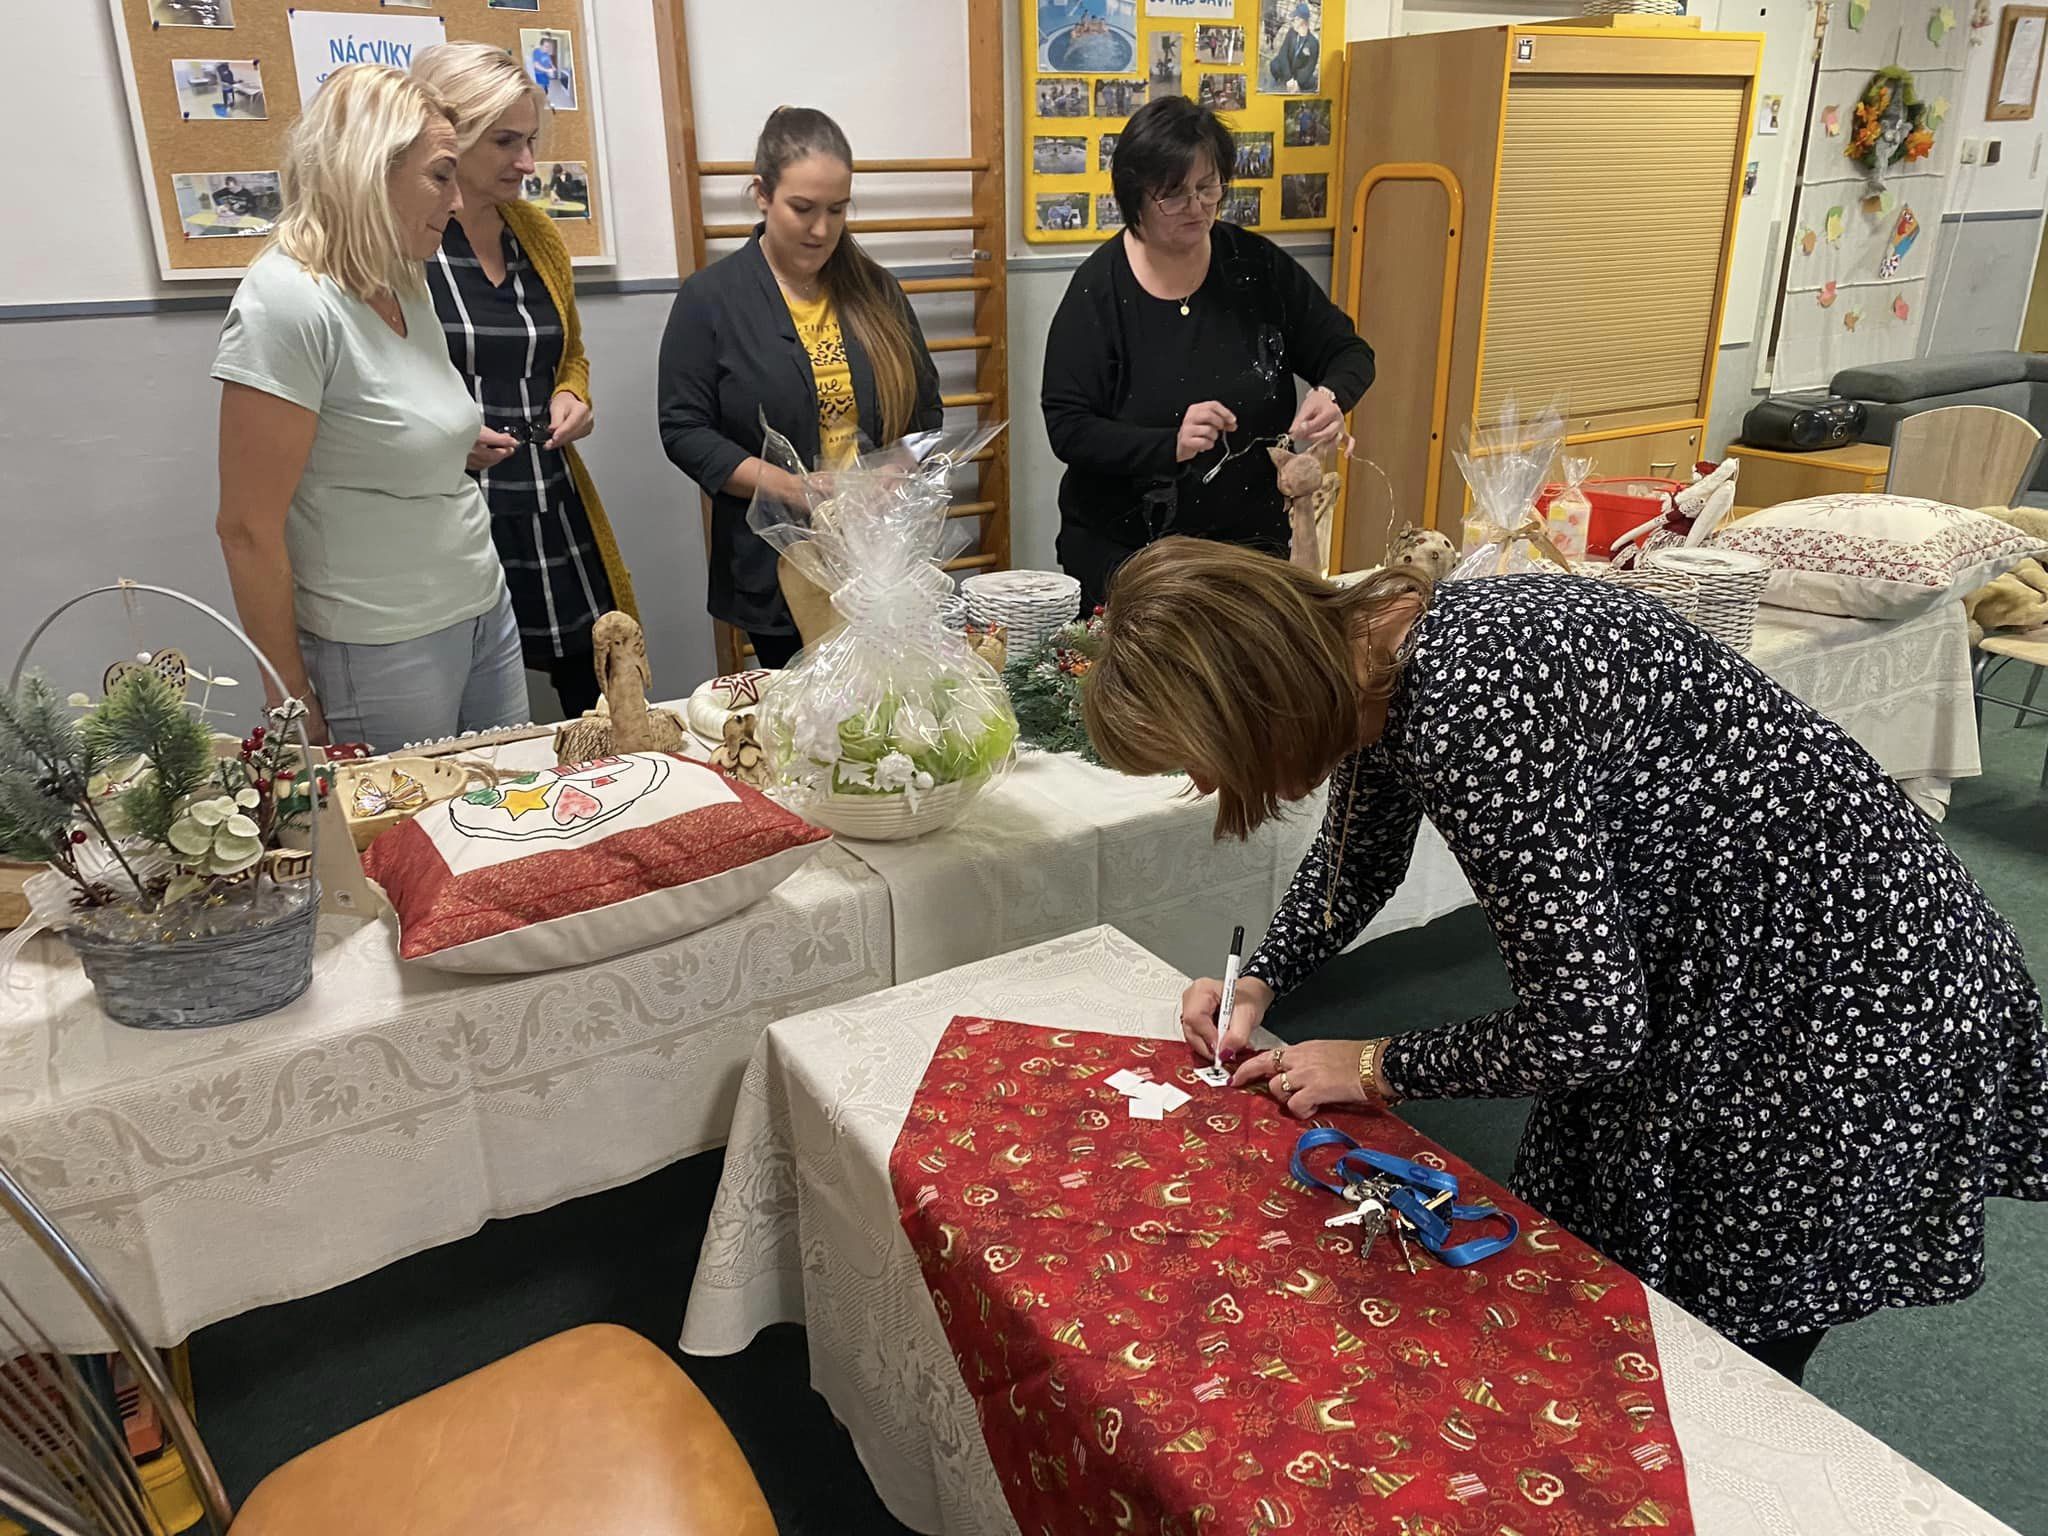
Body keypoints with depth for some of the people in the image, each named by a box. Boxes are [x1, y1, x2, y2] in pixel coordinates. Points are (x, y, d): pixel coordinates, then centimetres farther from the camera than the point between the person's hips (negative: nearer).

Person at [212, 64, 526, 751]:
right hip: (382, 652, -8)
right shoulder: (287, 300, -17)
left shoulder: (406, 286, 8)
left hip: (486, 612, 8)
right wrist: (293, 706, -12)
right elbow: (248, 530, -16)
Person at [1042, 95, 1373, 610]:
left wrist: (1331, 396, -17)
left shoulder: (1258, 265, -1)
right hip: (1122, 552, -3)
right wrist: (1170, 445, -29)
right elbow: (1067, 429, -15)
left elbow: (1348, 353, 6)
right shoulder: (1099, 288, -10)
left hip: (1254, 544, 3)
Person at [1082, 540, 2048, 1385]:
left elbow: (1584, 1027, -26)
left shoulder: (1472, 714, -35)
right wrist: (1258, 982, 2)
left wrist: (1378, 1068, -12)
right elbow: (1357, 856, 14)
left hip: (1848, 1002, -8)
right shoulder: (1367, 655, -6)